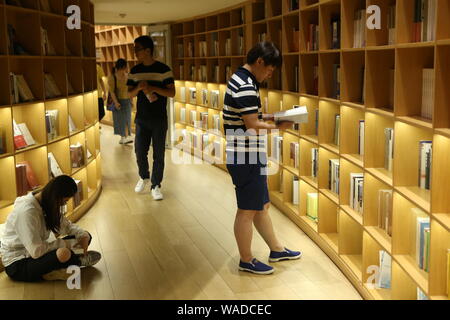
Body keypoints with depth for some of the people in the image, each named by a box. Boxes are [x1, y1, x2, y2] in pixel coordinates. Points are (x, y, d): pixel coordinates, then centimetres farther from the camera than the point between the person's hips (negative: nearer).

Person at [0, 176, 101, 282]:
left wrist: (83, 235, -10)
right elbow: (36, 251, -31)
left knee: (86, 236, 0)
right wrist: (65, 243, -22)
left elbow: (67, 225, 11)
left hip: (36, 252, 10)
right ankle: (79, 261, -2)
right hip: (17, 265, -9)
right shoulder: (26, 211, -26)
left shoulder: (48, 206, 2)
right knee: (63, 253, -38)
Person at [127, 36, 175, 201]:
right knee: (140, 152, 8)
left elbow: (172, 93, -10)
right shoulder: (135, 71, 5)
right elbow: (130, 94, 6)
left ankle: (156, 186, 15)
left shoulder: (163, 69, -8)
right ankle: (144, 177, 34)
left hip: (159, 119, -3)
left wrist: (153, 88, -23)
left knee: (158, 154, 3)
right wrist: (139, 88, -16)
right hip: (141, 119, 4)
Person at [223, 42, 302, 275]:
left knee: (262, 205, 19)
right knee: (247, 210, 2)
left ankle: (276, 250, 33)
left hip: (252, 157, 10)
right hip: (247, 159, -10)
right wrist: (279, 127, -9)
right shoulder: (246, 87, -20)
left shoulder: (242, 80, 13)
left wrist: (271, 116, 8)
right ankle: (246, 261, 16)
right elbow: (253, 125, -21)